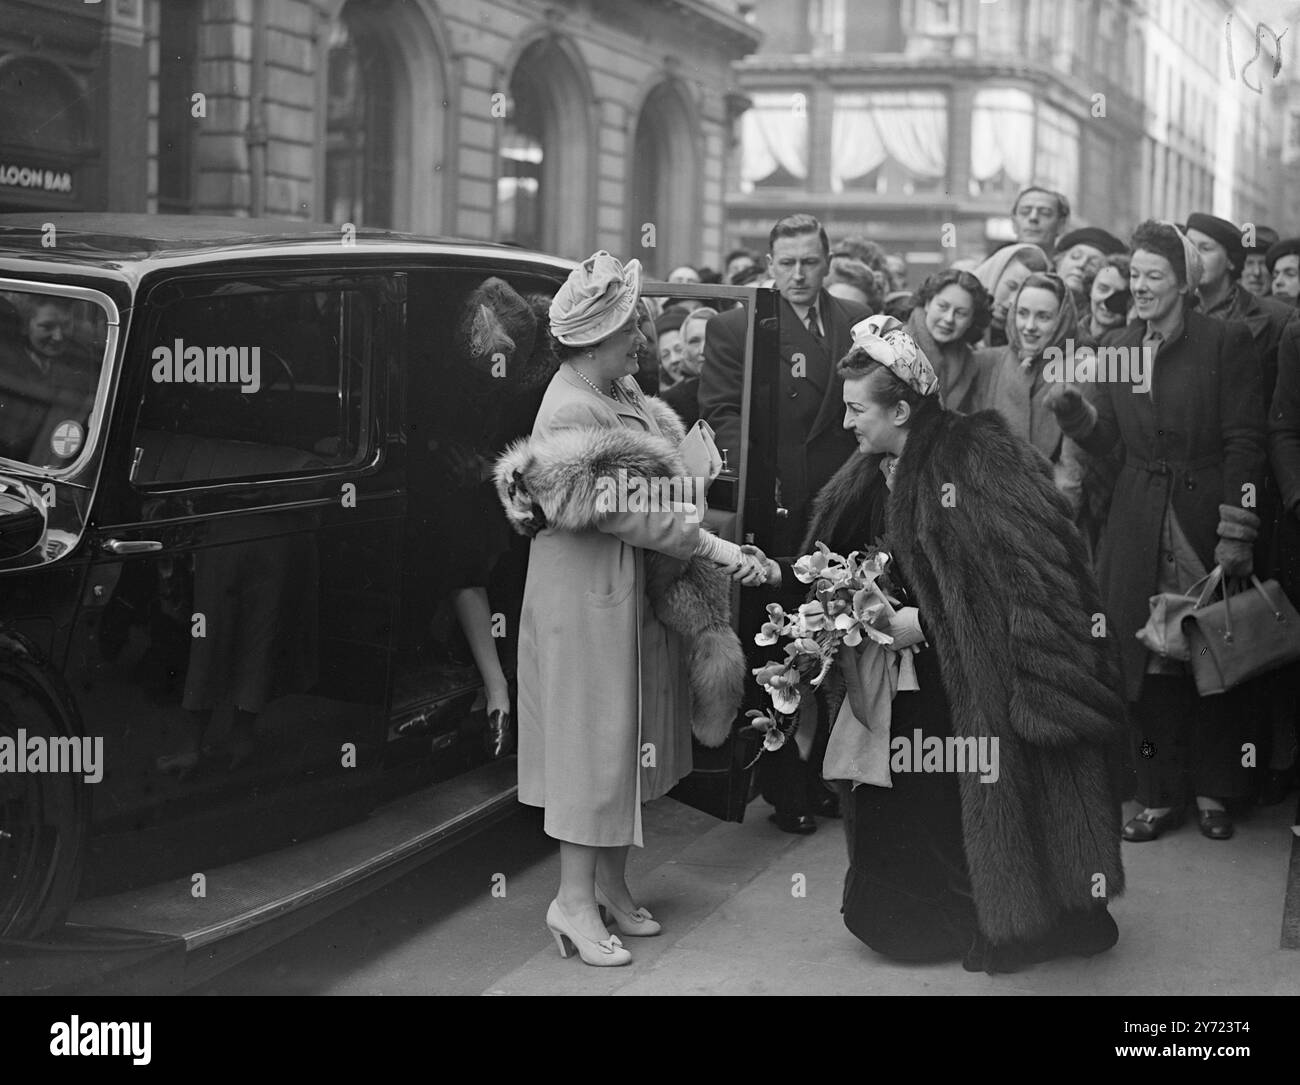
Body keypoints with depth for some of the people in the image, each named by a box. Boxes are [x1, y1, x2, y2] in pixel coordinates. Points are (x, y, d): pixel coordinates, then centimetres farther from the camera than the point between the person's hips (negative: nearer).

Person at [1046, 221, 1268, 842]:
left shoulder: (1226, 342, -5)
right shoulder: (1119, 349, 9)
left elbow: (1244, 442, -7)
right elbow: (1105, 440, 7)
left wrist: (1236, 533, -13)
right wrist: (1069, 408, -13)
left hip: (1205, 519, -3)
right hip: (1138, 528, 4)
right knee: (1149, 664, 4)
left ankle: (1212, 792, 19)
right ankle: (1160, 796, 14)